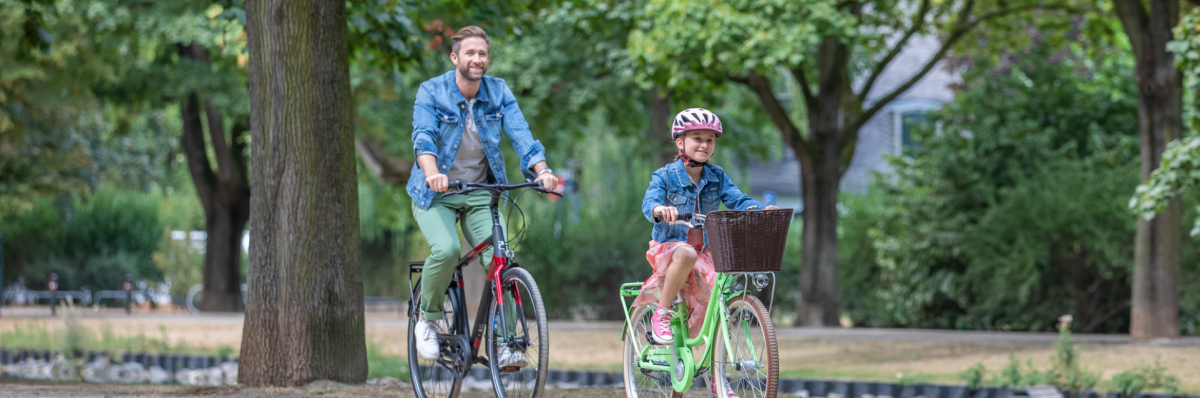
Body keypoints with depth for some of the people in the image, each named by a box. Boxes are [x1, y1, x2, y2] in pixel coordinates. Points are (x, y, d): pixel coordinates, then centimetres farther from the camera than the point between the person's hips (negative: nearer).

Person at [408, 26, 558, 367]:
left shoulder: (499, 92, -2)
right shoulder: (431, 92, -11)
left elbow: (520, 134, -14)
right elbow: (423, 136, -27)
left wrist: (542, 170, -33)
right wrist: (432, 172, -47)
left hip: (480, 193, 3)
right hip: (436, 194, -3)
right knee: (446, 250, -29)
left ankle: (504, 343, -10)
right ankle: (428, 320, -4)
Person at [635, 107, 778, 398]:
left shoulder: (716, 177, 7)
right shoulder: (665, 176, -5)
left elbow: (737, 200, -6)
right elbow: (649, 202, -20)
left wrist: (762, 210, -27)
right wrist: (660, 209, -45)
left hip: (703, 253, 4)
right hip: (667, 248, -4)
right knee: (686, 254, -40)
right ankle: (662, 313, -21)